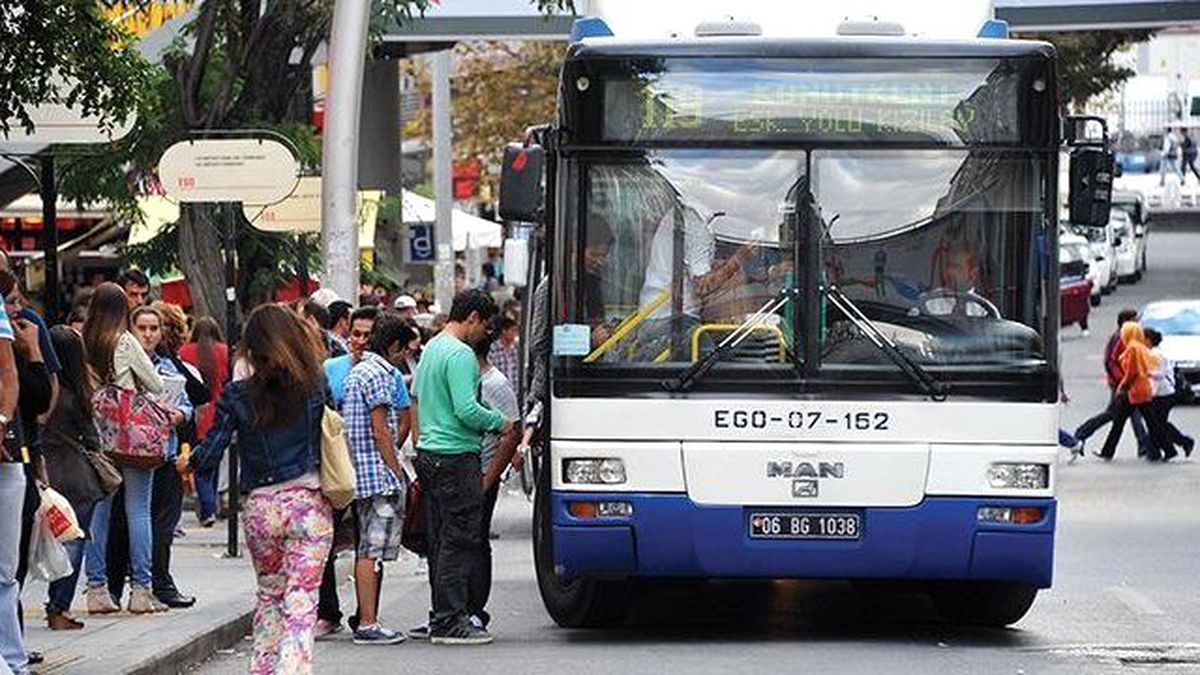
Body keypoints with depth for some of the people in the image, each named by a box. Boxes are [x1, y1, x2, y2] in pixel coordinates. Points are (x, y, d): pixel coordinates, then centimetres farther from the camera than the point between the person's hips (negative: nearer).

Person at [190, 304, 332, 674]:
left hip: (260, 505, 1)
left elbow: (210, 454, 0)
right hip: (309, 502, -1)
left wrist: (189, 463, 20)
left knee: (269, 594, 21)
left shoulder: (238, 396, -3)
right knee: (301, 599, -4)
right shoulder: (314, 387, -3)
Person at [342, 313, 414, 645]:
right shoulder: (379, 374, -12)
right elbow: (381, 430, -15)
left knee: (366, 549, 11)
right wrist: (397, 472, -11)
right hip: (378, 473, -10)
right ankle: (368, 624, -10)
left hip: (359, 473, 10)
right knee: (372, 550, -9)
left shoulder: (358, 371, 19)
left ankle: (366, 620, 14)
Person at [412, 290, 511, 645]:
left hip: (429, 453, 10)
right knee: (459, 541, -7)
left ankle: (443, 617, 15)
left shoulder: (431, 348, 16)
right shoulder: (460, 355, -15)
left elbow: (418, 399, 24)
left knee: (440, 540, 12)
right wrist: (500, 423, -6)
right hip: (457, 457, -10)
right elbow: (467, 410, -22)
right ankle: (450, 622, -7)